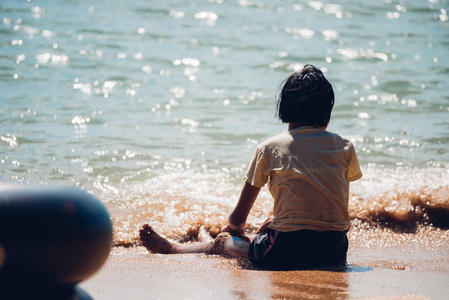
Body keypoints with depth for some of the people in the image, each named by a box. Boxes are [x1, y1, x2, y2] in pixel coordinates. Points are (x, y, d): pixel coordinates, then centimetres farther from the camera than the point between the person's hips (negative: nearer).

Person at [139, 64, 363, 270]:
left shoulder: (269, 148, 3)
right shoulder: (344, 147, 8)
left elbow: (238, 218, 10)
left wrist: (233, 227, 35)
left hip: (289, 252, -4)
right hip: (335, 252, 4)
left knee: (224, 241, 22)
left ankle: (171, 247, 47)